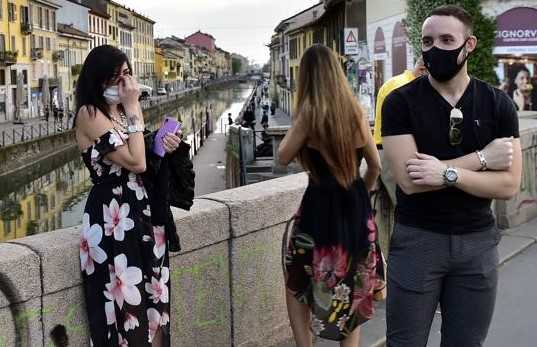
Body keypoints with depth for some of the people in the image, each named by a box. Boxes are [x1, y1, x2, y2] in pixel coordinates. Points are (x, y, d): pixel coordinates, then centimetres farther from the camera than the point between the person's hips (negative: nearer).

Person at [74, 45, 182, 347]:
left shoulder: (123, 110, 12)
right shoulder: (89, 114, -13)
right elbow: (135, 163, -20)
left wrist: (163, 148, 0)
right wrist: (134, 109, -15)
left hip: (144, 211, 8)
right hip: (114, 219, -8)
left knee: (154, 305, 11)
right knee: (128, 310, 0)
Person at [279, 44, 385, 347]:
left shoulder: (310, 111, -13)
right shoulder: (356, 111, 0)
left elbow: (284, 157, -5)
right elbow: (376, 165, 7)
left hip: (321, 204, -4)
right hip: (357, 204, 5)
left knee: (297, 284, 15)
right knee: (351, 287, 19)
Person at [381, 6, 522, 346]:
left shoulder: (498, 104, 0)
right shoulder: (400, 101, -7)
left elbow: (509, 185, -7)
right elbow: (409, 180, -18)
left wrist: (448, 173, -21)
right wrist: (482, 157, -14)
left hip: (477, 241, 2)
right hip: (416, 239, -2)